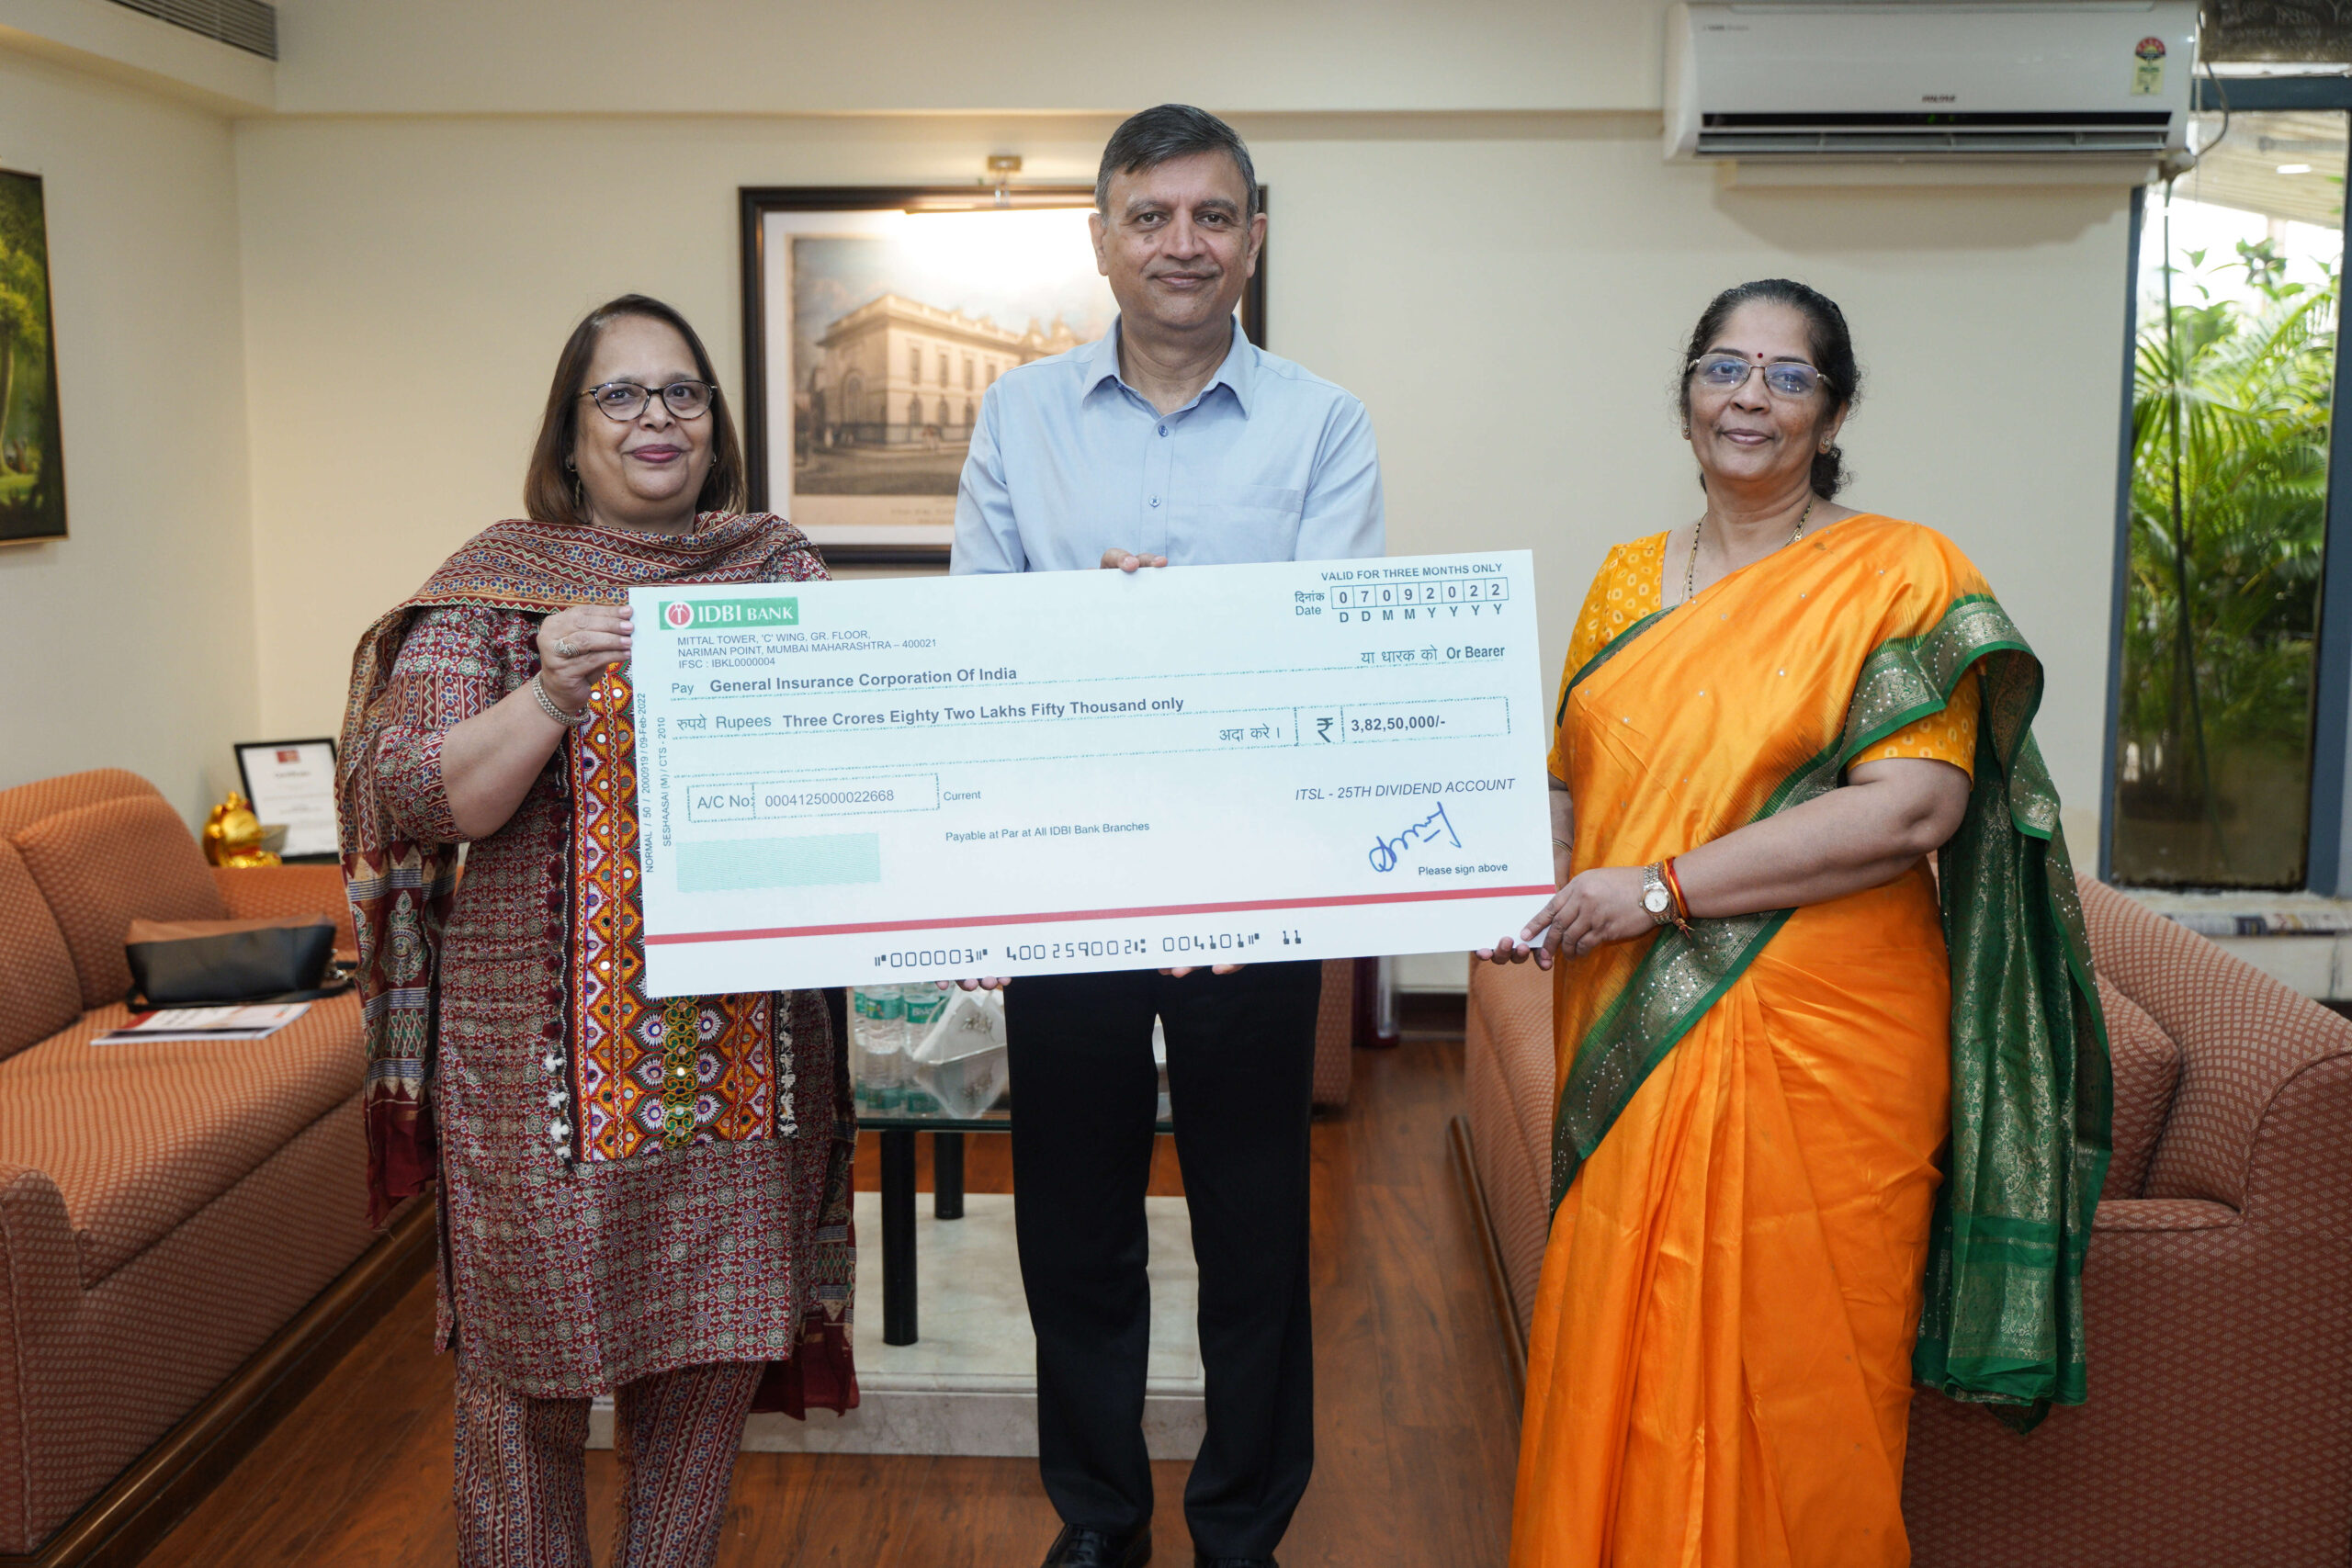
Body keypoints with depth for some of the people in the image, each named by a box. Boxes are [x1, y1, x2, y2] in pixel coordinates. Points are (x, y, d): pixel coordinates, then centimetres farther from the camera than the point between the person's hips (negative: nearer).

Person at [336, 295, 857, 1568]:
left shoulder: (781, 569, 8)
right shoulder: (497, 581, 0)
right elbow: (414, 800, -9)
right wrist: (551, 697, -23)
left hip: (741, 1031, 3)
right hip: (548, 1032, -2)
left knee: (716, 1342, 12)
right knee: (532, 1348, 8)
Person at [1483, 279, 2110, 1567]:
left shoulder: (1899, 574, -4)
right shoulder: (1626, 579, 12)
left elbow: (1914, 805, -15)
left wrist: (1660, 888, -18)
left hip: (1817, 1044, -4)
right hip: (1632, 1038, 5)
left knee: (1788, 1367, 3)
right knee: (1623, 1354, 11)